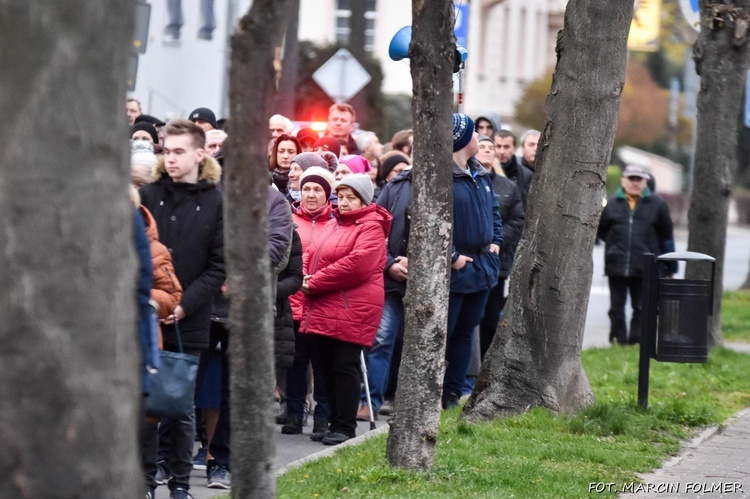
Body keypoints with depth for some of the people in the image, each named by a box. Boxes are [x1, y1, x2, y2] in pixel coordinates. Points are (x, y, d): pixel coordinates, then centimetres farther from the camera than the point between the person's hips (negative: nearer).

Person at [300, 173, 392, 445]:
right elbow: (311, 254, 19)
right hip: (324, 309, 8)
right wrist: (307, 279, -5)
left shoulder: (371, 227, -7)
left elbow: (357, 264, -19)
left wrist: (316, 282, -14)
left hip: (352, 310, -8)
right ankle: (335, 420, 18)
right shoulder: (334, 226, 21)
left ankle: (345, 426, -1)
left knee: (344, 366, -6)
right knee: (326, 366, 9)